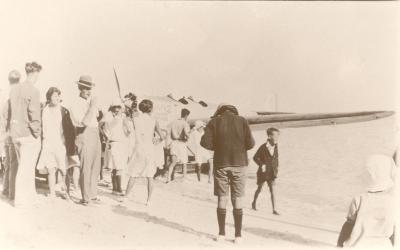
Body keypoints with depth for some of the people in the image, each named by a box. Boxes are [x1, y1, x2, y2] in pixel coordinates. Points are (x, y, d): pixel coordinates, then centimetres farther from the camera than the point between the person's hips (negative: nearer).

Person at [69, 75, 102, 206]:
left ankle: (93, 194, 22)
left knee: (95, 167, 12)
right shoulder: (76, 105, -9)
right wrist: (92, 106, -23)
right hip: (85, 137, -7)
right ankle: (85, 197, -1)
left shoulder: (92, 100, 12)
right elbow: (85, 122, -24)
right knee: (86, 168, -8)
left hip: (96, 136, 7)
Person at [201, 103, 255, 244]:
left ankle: (221, 233, 12)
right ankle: (238, 235, 8)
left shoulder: (214, 122, 2)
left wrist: (218, 147, 10)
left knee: (222, 199, 9)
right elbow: (250, 144, -4)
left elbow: (205, 142, -6)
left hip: (221, 164, 0)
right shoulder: (242, 121, 1)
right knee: (237, 200, 6)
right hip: (239, 164, 0)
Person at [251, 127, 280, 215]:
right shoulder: (263, 147, -17)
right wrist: (261, 164, -22)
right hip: (263, 172, -3)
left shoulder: (275, 146, -1)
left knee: (272, 190, -3)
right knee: (259, 189, 15)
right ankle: (254, 202, 40)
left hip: (271, 172, 3)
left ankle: (274, 209, -2)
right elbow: (255, 157, -12)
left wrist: (276, 167, 6)